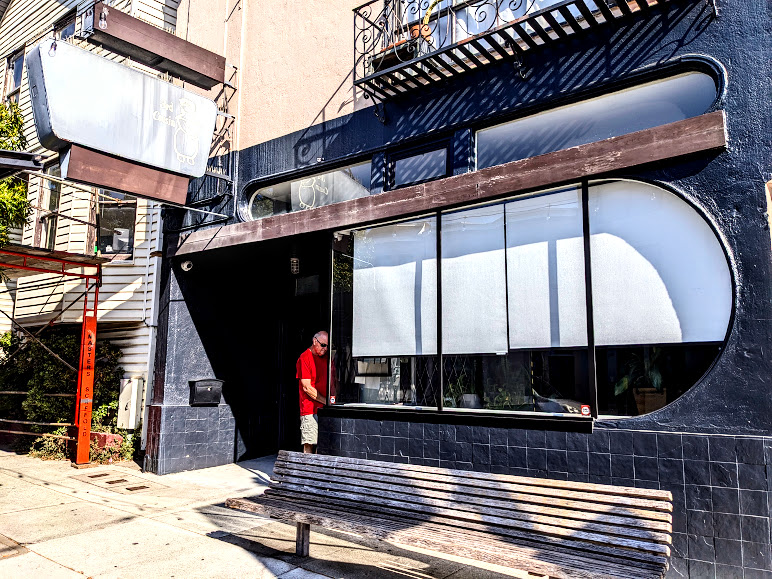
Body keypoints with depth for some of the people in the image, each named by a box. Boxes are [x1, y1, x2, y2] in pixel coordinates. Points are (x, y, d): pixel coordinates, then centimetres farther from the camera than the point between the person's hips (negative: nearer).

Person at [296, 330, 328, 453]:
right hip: (310, 409, -6)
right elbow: (307, 388, -12)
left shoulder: (326, 358, 14)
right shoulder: (304, 358, -7)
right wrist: (326, 401, -12)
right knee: (309, 444, -6)